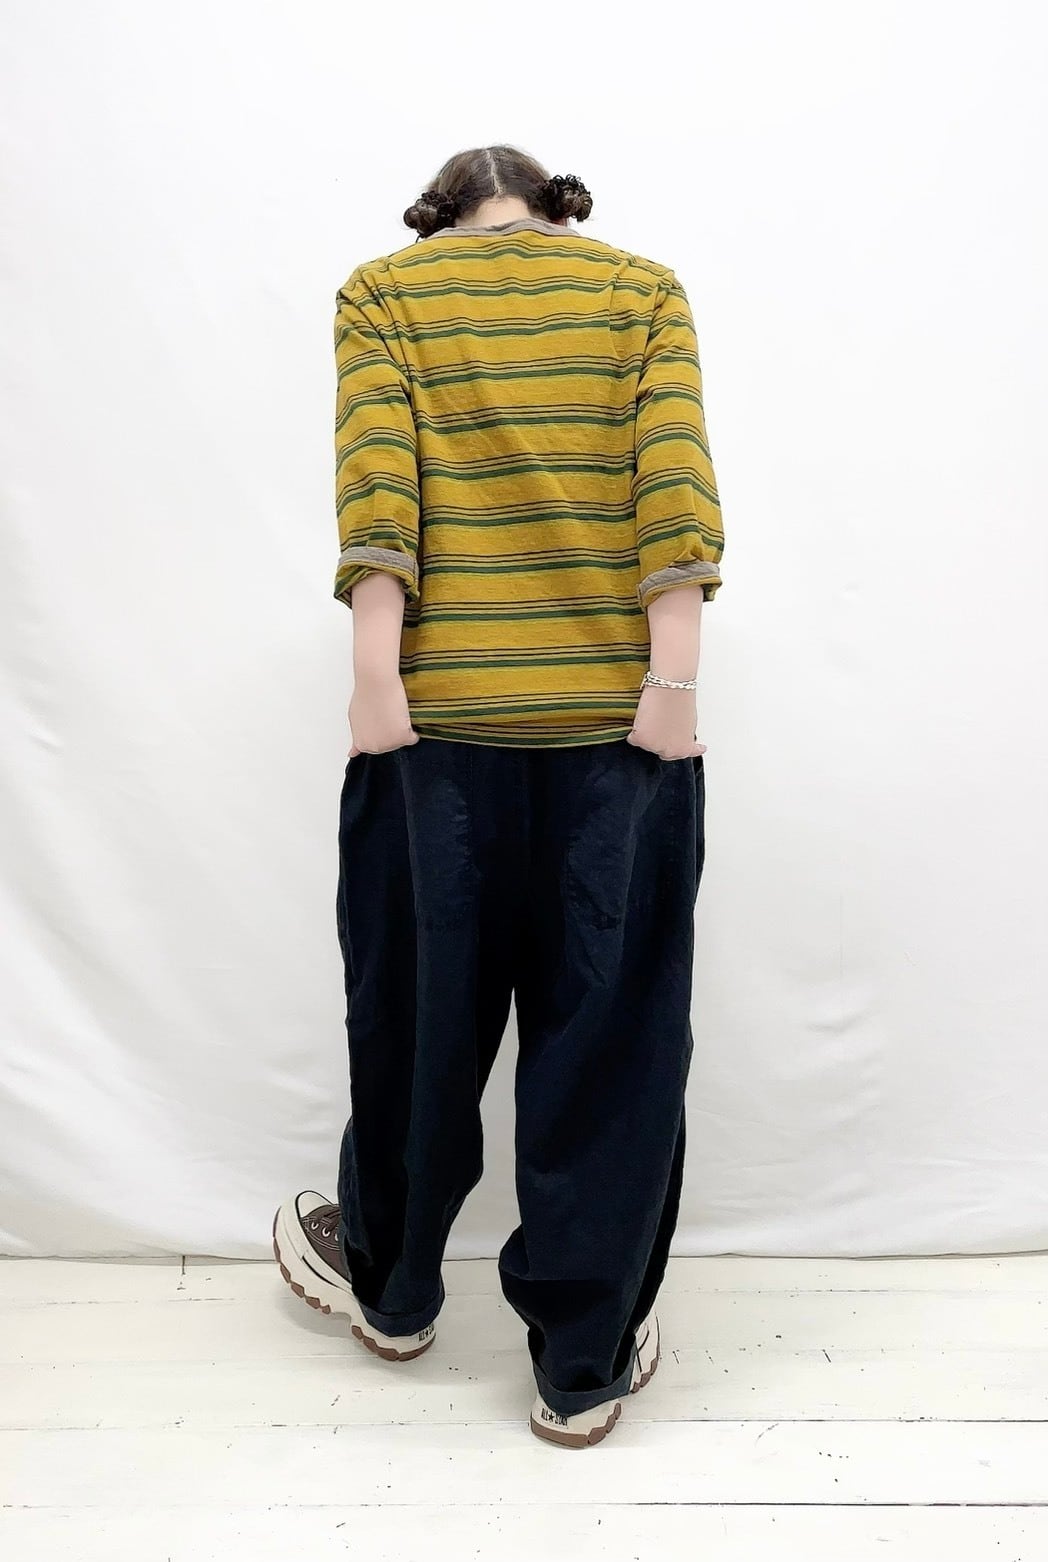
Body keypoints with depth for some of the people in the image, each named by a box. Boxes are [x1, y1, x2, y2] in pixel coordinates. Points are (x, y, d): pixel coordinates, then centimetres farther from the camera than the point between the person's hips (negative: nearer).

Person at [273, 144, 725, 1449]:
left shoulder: (382, 289, 11)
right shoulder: (645, 289, 12)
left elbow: (377, 482, -5)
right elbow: (674, 484, -3)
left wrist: (376, 677, -10)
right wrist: (674, 681, -9)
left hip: (440, 712, 1)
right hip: (617, 709, 0)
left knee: (420, 998, 14)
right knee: (608, 1021, 7)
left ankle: (393, 1283, 36)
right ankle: (584, 1359, 18)